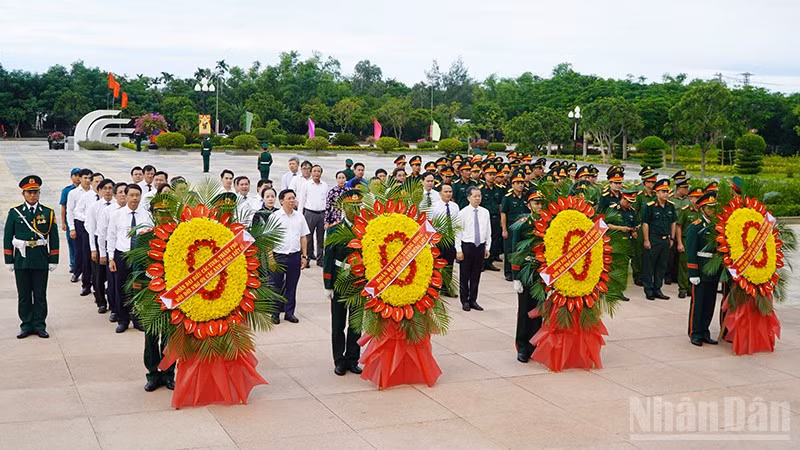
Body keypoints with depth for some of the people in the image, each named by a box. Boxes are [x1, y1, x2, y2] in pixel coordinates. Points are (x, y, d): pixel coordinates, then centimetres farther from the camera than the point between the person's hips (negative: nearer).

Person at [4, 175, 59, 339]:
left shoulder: (48, 213, 3)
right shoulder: (14, 213, 3)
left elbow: (54, 238, 4)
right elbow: (7, 238, 4)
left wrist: (53, 260, 0)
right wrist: (9, 261, 0)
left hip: (41, 261, 0)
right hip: (21, 260, 0)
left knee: (40, 294, 6)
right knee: (24, 295, 7)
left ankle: (39, 325, 14)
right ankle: (26, 325, 15)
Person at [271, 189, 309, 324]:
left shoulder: (299, 216, 7)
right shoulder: (275, 216, -4)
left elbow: (303, 237, 12)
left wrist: (304, 256, 8)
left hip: (295, 256, 3)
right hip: (279, 256, -3)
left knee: (292, 286, 10)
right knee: (277, 286, 3)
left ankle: (289, 312, 21)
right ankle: (275, 313, 14)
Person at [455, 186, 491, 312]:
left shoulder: (485, 212, 5)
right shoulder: (463, 213, -5)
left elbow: (488, 231, 11)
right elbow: (458, 233, -5)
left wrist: (487, 248, 7)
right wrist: (459, 250, -9)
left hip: (480, 246, 3)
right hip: (467, 246, -3)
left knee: (476, 275, 10)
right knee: (465, 275, 4)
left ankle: (473, 300, 20)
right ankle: (465, 301, 15)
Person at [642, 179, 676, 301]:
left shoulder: (671, 206, 7)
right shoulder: (650, 206, -10)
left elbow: (673, 223, 15)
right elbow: (645, 223, -9)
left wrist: (671, 238, 12)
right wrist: (646, 240, -11)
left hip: (665, 239, 6)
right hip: (653, 239, -6)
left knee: (662, 266, 11)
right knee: (649, 265, 1)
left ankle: (657, 289, 20)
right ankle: (648, 290, 9)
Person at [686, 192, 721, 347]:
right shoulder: (695, 227, -7)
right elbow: (691, 252, -10)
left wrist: (722, 269, 12)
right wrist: (693, 273, -15)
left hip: (715, 270, 6)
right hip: (701, 270, -6)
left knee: (710, 302, 10)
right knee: (697, 302, -1)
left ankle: (704, 332, 19)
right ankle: (695, 334, 7)